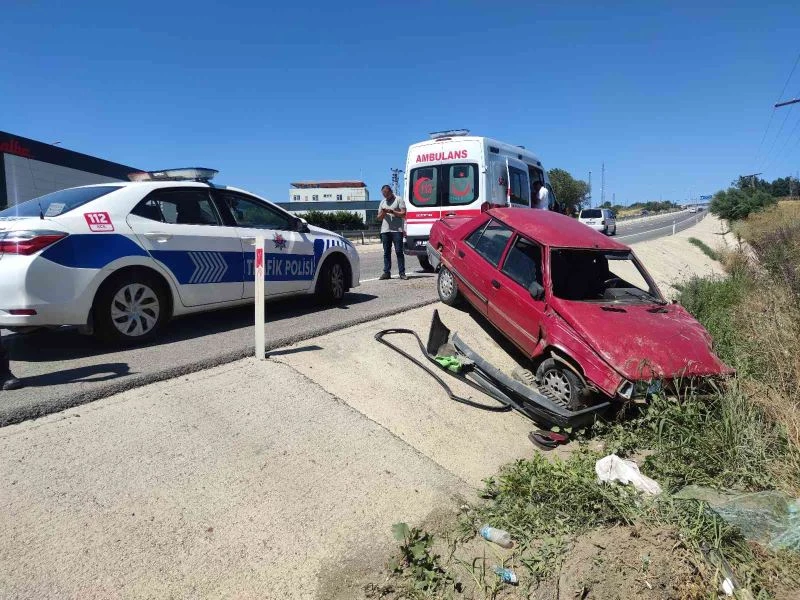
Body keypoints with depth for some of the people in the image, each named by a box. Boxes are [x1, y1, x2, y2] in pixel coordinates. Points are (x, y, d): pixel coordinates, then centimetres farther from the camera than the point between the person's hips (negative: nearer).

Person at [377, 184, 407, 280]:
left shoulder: (399, 200, 5)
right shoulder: (382, 202, 21)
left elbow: (403, 214, -4)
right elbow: (379, 218, 20)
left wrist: (392, 212, -13)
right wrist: (383, 213, -2)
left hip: (397, 230, -5)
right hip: (385, 231, 5)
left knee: (399, 251, -6)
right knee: (386, 252, 4)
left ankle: (402, 273, -5)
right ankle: (386, 273, 7)